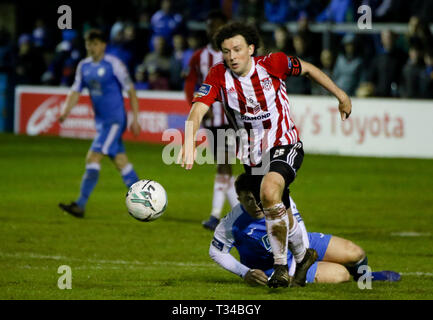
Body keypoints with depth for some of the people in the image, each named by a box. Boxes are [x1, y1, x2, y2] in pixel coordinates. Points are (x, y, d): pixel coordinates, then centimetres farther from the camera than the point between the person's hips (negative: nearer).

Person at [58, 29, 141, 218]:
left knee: (93, 158, -16)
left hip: (114, 120, -7)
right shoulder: (84, 66, 9)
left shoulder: (113, 64, -11)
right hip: (100, 121, 7)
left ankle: (80, 205, -19)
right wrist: (65, 111, -8)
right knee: (120, 161, 11)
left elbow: (130, 91, -7)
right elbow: (76, 91, 10)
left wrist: (135, 119, -9)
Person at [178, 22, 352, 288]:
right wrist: (189, 141, -43)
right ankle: (302, 256, 46)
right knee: (281, 216, 14)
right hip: (253, 156, 4)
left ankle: (281, 265, -21)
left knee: (269, 192, -32)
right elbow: (198, 109, -24)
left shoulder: (273, 64, -14)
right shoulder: (219, 76, -12)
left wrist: (341, 95, 11)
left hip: (285, 145, -4)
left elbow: (308, 69, 4)